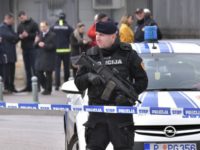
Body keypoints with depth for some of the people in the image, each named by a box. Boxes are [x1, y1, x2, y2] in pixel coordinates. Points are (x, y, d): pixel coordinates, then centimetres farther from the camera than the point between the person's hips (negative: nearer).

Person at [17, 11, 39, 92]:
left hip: (32, 49, -6)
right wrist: (20, 36, -5)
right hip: (25, 49, 6)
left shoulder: (33, 24, -5)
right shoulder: (20, 26, 12)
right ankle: (29, 86, 12)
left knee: (34, 67, -6)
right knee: (27, 68, 8)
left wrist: (28, 35, -19)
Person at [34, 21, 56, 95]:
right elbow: (35, 46, 15)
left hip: (48, 58, -6)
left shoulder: (52, 35, -7)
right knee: (38, 73, 4)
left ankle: (48, 90, 9)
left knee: (48, 74, -1)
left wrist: (44, 45, -21)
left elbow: (53, 46, -14)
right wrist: (36, 42, -6)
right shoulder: (40, 35, 13)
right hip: (40, 57, 6)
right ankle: (46, 87, 20)